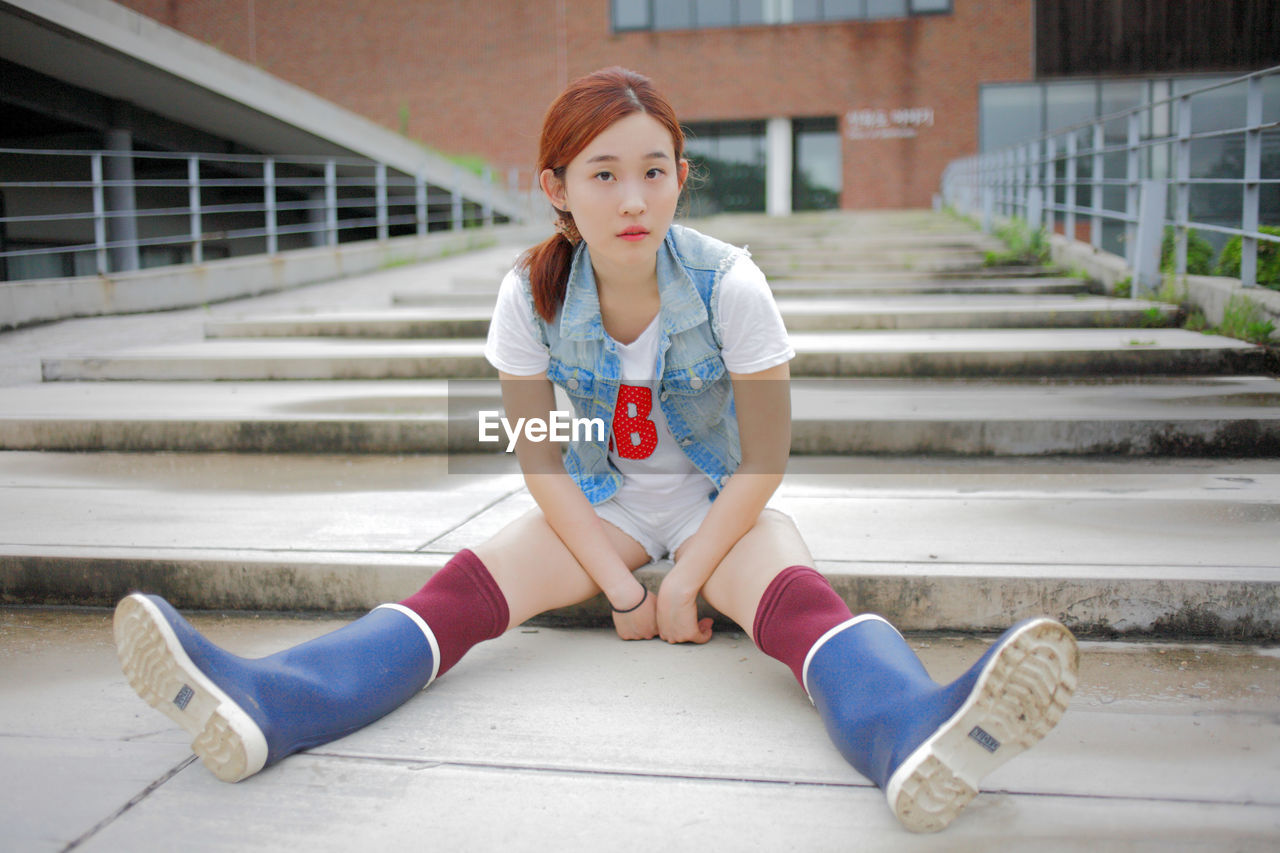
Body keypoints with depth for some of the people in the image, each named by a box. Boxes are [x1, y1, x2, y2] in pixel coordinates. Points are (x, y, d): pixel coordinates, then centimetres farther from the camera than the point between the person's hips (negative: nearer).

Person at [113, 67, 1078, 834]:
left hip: (719, 502, -2)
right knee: (463, 585, -22)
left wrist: (683, 587, -14)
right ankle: (268, 706, -40)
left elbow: (763, 460, -15)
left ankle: (914, 733, -64)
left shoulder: (728, 284, -21)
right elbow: (542, 458, -7)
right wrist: (619, 586, -12)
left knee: (799, 597, -34)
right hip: (599, 501, 3)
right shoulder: (533, 293, -15)